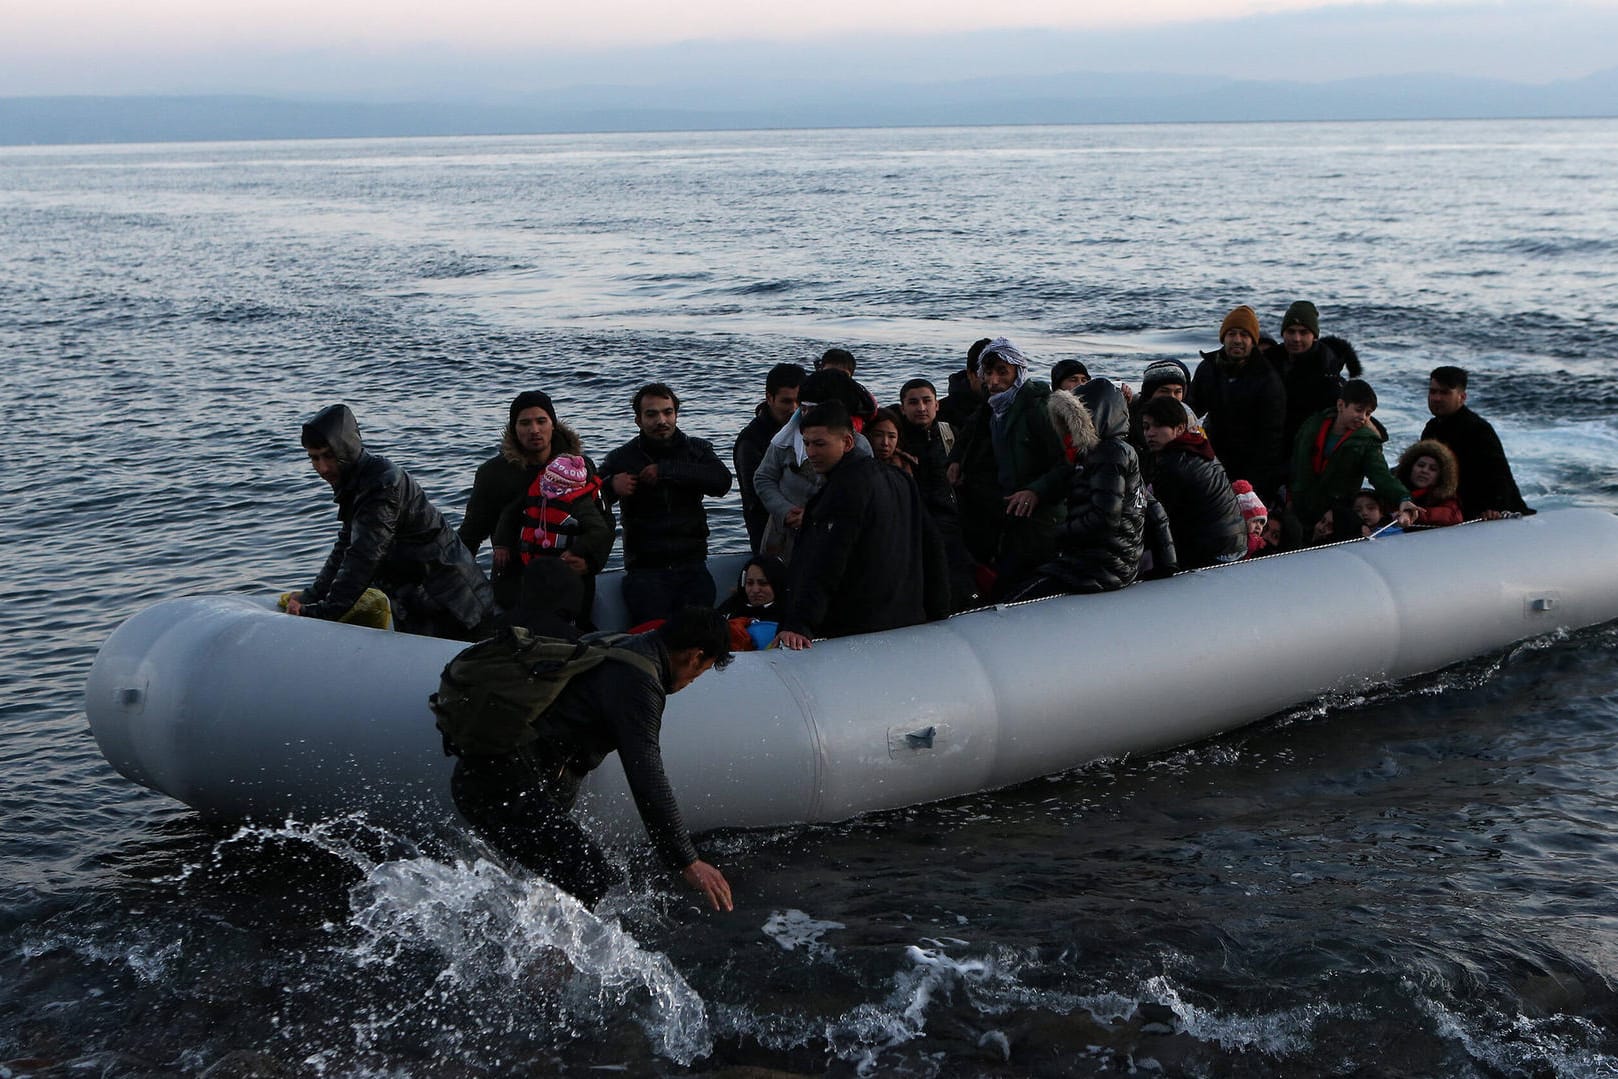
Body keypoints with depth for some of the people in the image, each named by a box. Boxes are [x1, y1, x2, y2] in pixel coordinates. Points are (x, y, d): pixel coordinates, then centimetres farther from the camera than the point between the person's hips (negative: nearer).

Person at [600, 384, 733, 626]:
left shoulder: (697, 449, 11)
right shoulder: (622, 458, 7)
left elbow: (722, 482, -11)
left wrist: (666, 470, -14)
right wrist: (611, 486, -21)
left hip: (692, 568, 1)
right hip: (645, 571, -1)